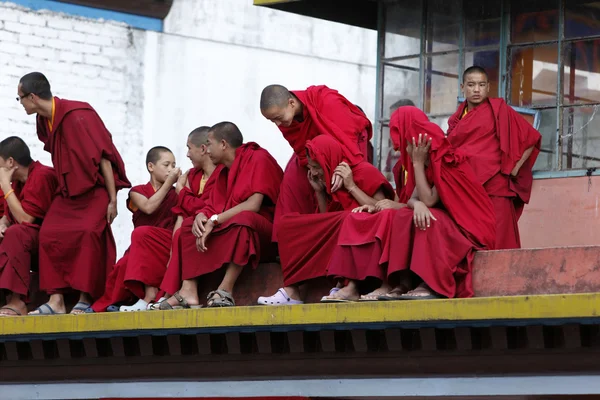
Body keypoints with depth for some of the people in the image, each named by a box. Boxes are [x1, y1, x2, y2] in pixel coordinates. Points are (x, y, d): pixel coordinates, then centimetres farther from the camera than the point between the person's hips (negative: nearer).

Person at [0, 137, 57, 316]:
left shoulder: (42, 176, -18)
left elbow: (25, 219, -23)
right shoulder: (18, 181, 9)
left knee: (16, 233, -32)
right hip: (33, 247, 9)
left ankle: (17, 301, -39)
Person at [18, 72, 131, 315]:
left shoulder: (77, 117, -21)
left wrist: (112, 200, -18)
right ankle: (56, 300, -11)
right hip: (69, 191, 7)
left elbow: (103, 157, -19)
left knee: (89, 233, -25)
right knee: (49, 235, -9)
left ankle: (85, 299, -21)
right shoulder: (44, 122, 3)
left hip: (95, 190, -7)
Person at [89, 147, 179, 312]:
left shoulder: (175, 194, 12)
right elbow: (148, 207, -13)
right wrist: (168, 182, -10)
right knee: (124, 266, -32)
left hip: (167, 247, -1)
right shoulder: (138, 192, 10)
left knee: (142, 233, -32)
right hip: (139, 249, 1)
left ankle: (150, 294, -36)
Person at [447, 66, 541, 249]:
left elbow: (532, 138, 6)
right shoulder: (456, 119, 18)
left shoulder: (498, 110, 6)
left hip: (493, 188, -4)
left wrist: (514, 168, -2)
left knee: (496, 243, -12)